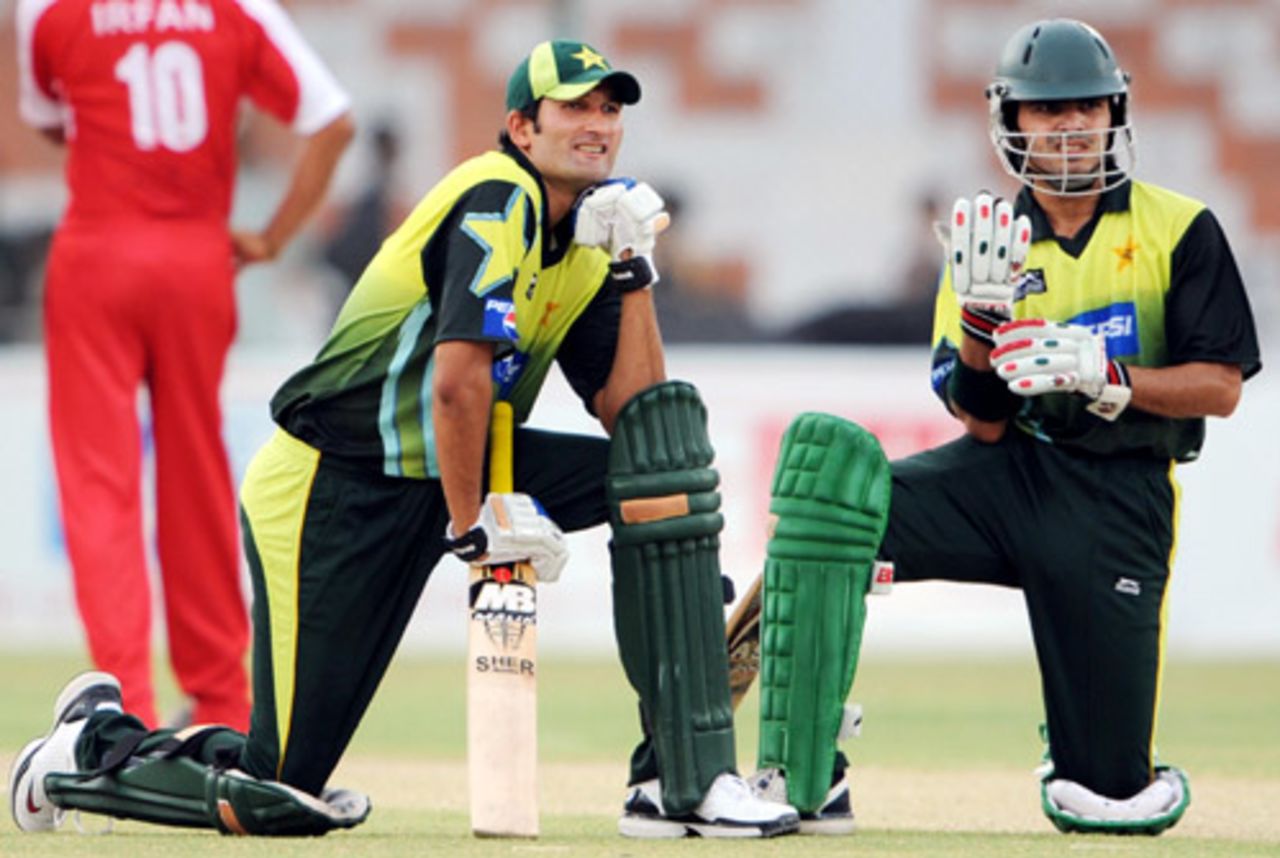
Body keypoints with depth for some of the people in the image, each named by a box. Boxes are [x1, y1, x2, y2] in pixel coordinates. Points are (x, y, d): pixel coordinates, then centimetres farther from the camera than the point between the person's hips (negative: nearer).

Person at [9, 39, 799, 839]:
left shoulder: (582, 247, 10)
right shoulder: (499, 200, -16)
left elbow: (631, 414, 1)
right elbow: (458, 379, -26)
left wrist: (635, 272, -5)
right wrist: (469, 525, -19)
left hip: (450, 473, 8)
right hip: (326, 493, -8)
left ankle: (685, 781, -10)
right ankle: (95, 741, 20)